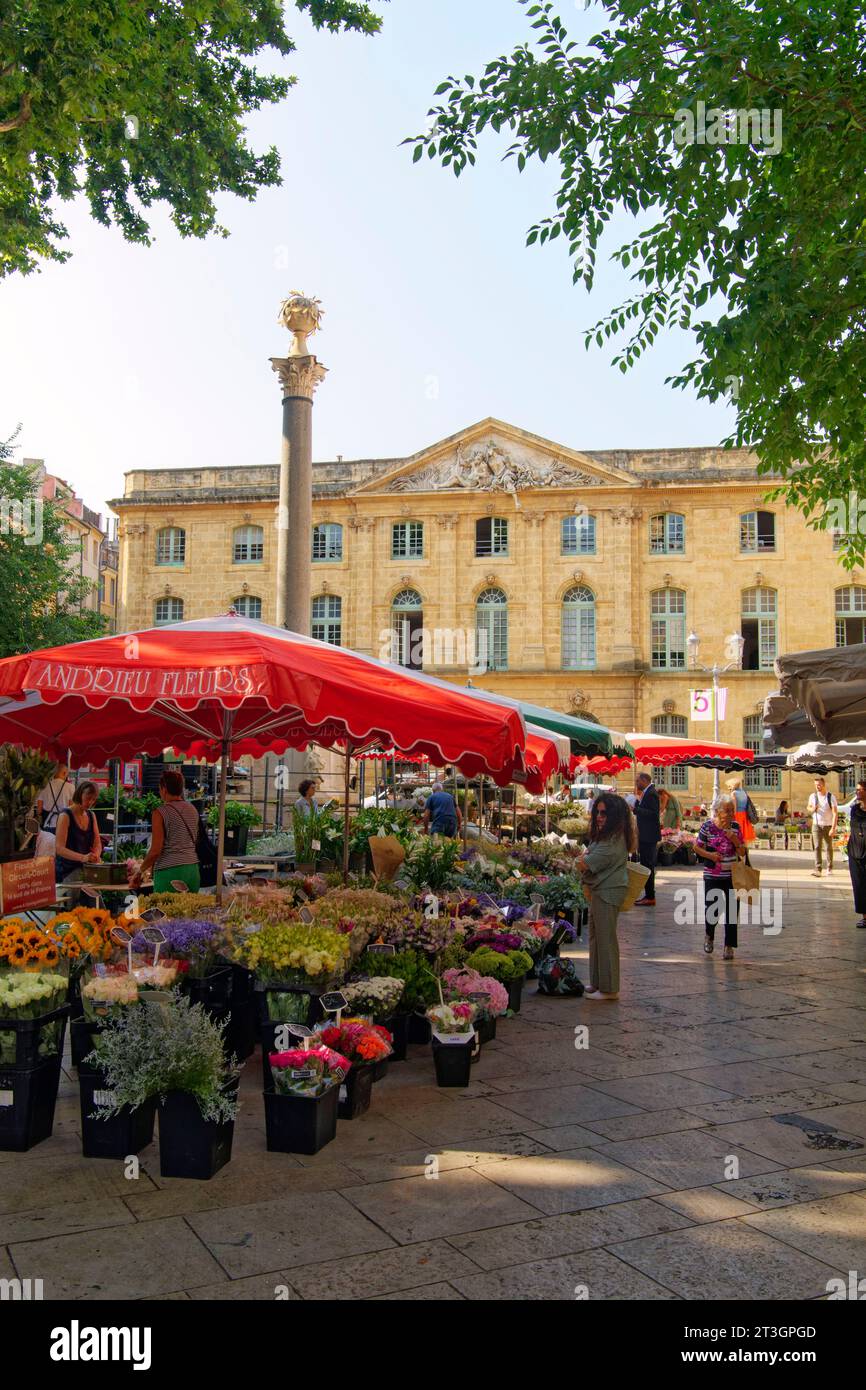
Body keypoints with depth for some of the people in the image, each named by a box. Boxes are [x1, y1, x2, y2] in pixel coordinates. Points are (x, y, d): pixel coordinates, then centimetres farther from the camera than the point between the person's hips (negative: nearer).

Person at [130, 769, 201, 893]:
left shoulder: (161, 812, -7)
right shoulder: (192, 810, 10)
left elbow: (155, 851, -9)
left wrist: (139, 871, 3)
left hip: (169, 872, -6)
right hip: (192, 869, 6)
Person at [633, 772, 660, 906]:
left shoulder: (651, 794, -16)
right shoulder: (647, 793, 15)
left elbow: (653, 814, -24)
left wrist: (635, 809, -24)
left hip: (649, 837, -11)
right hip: (646, 836, 11)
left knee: (647, 866, -8)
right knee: (646, 866, 14)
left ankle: (650, 897, -5)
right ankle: (648, 895, 19)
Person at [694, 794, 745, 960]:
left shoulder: (735, 826, 2)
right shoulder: (708, 826, -7)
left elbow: (742, 853, 5)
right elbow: (697, 847, 1)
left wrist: (734, 839, -12)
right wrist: (710, 855, -15)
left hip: (733, 875, 3)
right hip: (712, 876, -2)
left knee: (732, 910, 1)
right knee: (712, 908, -2)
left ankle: (729, 946, 12)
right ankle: (709, 936, 29)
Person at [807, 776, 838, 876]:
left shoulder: (831, 797, -10)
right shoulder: (813, 796, 1)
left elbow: (835, 813, -15)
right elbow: (808, 807, 18)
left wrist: (833, 828, -23)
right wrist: (812, 809, -8)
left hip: (828, 825, -2)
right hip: (816, 825, 2)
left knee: (829, 847, 11)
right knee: (817, 846, -10)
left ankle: (830, 867, 29)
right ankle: (818, 869, -15)